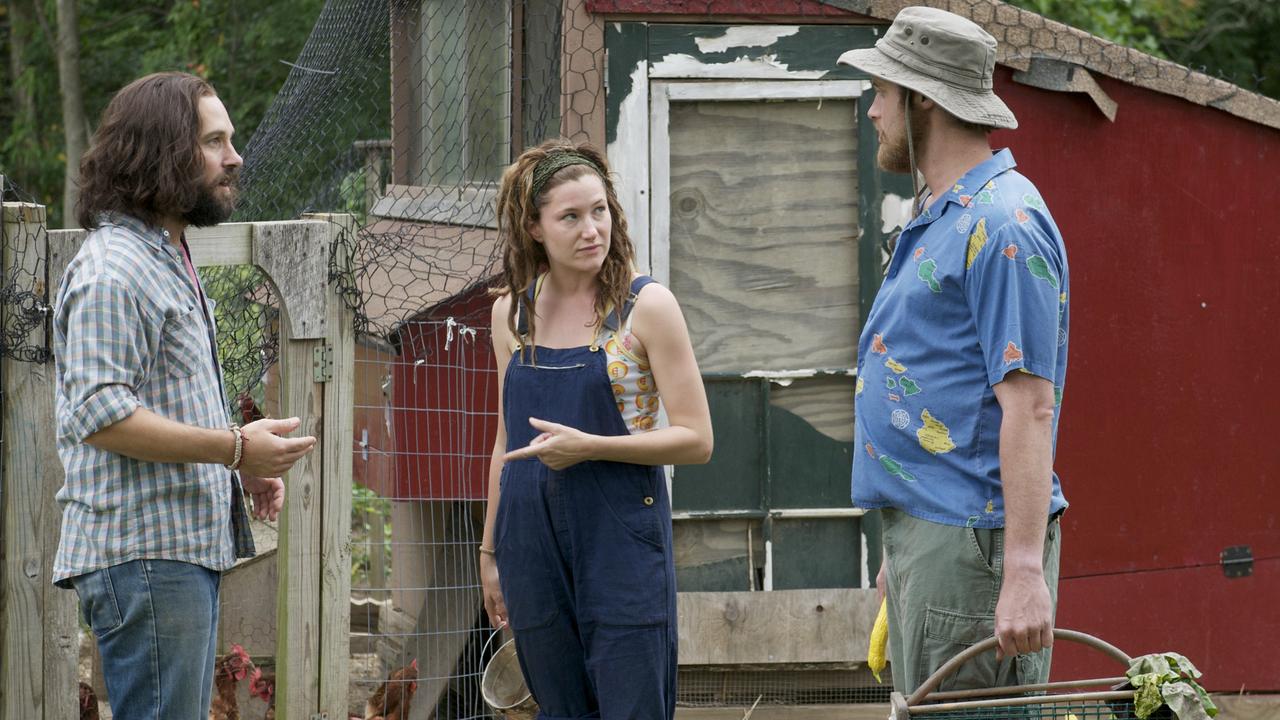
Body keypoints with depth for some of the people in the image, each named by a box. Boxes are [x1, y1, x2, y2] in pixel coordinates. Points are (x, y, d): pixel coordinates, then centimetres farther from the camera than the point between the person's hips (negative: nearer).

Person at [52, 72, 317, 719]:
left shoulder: (172, 263, 22)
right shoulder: (112, 271, -14)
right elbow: (101, 415, -23)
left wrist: (243, 467, 15)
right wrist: (234, 447, -22)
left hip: (189, 545, 11)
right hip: (140, 551, -11)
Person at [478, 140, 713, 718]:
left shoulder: (646, 306, -6)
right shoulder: (512, 312, 8)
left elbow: (696, 439, -7)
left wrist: (588, 447, -17)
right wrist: (490, 551, 18)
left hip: (621, 540, -4)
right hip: (534, 541, 4)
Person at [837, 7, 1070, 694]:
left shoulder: (999, 224, -15)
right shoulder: (937, 218, 19)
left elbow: (1029, 405, -22)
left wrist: (1025, 570, -28)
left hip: (971, 538, -11)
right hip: (921, 533, 11)